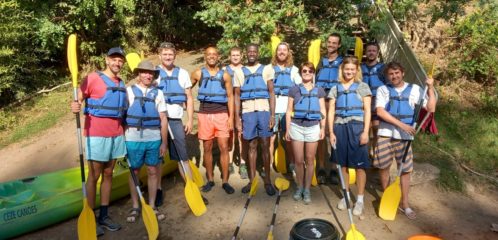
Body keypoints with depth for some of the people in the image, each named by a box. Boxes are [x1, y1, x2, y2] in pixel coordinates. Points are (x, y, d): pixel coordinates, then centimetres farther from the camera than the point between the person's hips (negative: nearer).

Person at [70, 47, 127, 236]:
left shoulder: (121, 84, 13)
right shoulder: (93, 78, -6)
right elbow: (78, 99, -11)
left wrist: (123, 130, 17)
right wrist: (75, 107, -32)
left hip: (116, 135, 6)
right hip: (96, 135, -6)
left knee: (108, 175, 10)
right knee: (94, 176, 0)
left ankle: (104, 216, 19)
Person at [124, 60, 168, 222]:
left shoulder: (158, 93, 8)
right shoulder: (129, 91, 4)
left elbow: (163, 119, 7)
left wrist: (164, 142, 4)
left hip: (154, 138, 2)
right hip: (133, 138, -1)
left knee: (153, 171, 8)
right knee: (134, 172, 7)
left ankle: (152, 206, 21)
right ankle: (135, 207, 21)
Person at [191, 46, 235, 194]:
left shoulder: (225, 75, 4)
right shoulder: (198, 74, 4)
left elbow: (230, 97, 4)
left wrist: (231, 117, -2)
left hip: (221, 114, 0)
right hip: (205, 114, 1)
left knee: (224, 148, -1)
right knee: (207, 148, 7)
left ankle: (225, 181, 8)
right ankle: (210, 180, 20)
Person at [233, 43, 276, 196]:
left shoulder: (266, 69, 6)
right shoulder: (239, 72, 10)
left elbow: (271, 93, 4)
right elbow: (237, 96, 9)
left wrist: (272, 115, -4)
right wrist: (237, 118, 3)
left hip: (264, 111, -1)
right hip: (247, 112, 1)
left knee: (265, 146, 3)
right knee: (251, 146, 7)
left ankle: (267, 180, 13)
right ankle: (252, 180, 16)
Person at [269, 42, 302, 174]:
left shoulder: (293, 69, 15)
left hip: (288, 108, 1)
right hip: (272, 108, -1)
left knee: (288, 138, 3)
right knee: (270, 137, -3)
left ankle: (291, 164, 13)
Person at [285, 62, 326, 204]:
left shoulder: (319, 91, 8)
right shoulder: (294, 90, 4)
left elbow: (322, 111, 8)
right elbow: (289, 111, 4)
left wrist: (323, 128, 0)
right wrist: (287, 129, 1)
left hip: (313, 127, 1)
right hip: (297, 127, 0)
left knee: (310, 160, 6)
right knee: (299, 160, 4)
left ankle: (307, 190, 17)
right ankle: (299, 188, 21)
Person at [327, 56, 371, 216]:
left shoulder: (362, 87, 5)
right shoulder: (336, 89, 11)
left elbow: (367, 111, 0)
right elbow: (331, 112, 9)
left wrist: (365, 131, -9)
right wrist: (331, 132, 0)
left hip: (357, 127, -2)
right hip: (340, 127, 3)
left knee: (360, 164, -1)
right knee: (343, 163, 8)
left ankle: (360, 199, 9)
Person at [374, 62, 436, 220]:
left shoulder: (414, 89, 5)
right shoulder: (383, 90, 3)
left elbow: (431, 108, 0)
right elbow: (380, 111, -11)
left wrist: (430, 88, -10)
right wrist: (401, 124, -17)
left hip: (405, 136, 0)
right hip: (385, 134, 0)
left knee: (406, 170, 4)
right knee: (383, 167, 7)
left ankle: (405, 204, 17)